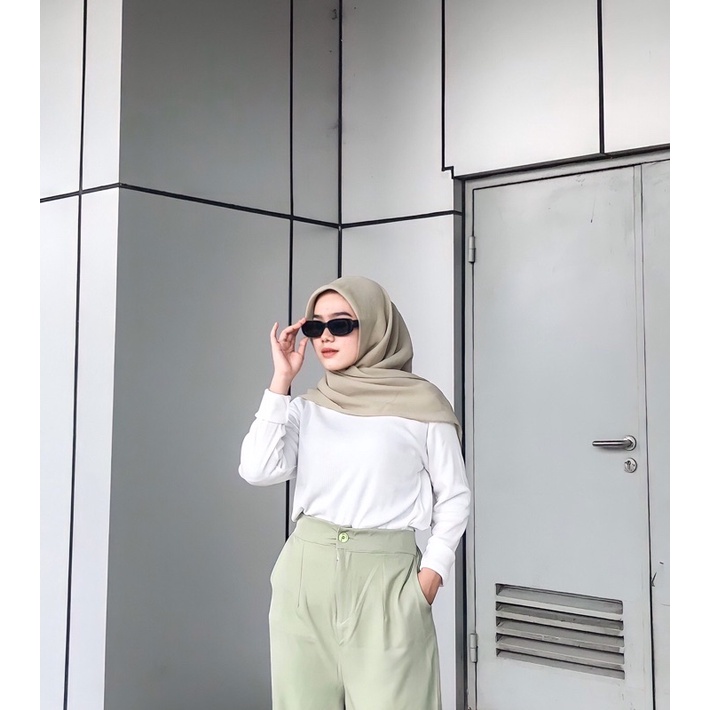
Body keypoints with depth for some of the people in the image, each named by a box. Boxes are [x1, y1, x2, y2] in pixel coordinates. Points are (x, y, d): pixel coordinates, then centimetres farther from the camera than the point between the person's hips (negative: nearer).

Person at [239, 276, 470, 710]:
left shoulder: (422, 402, -2)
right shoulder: (307, 407, 10)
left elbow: (454, 497, 2)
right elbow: (258, 470, -4)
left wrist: (430, 576, -8)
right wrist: (281, 381, -3)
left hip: (386, 575, -3)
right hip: (307, 570, 4)